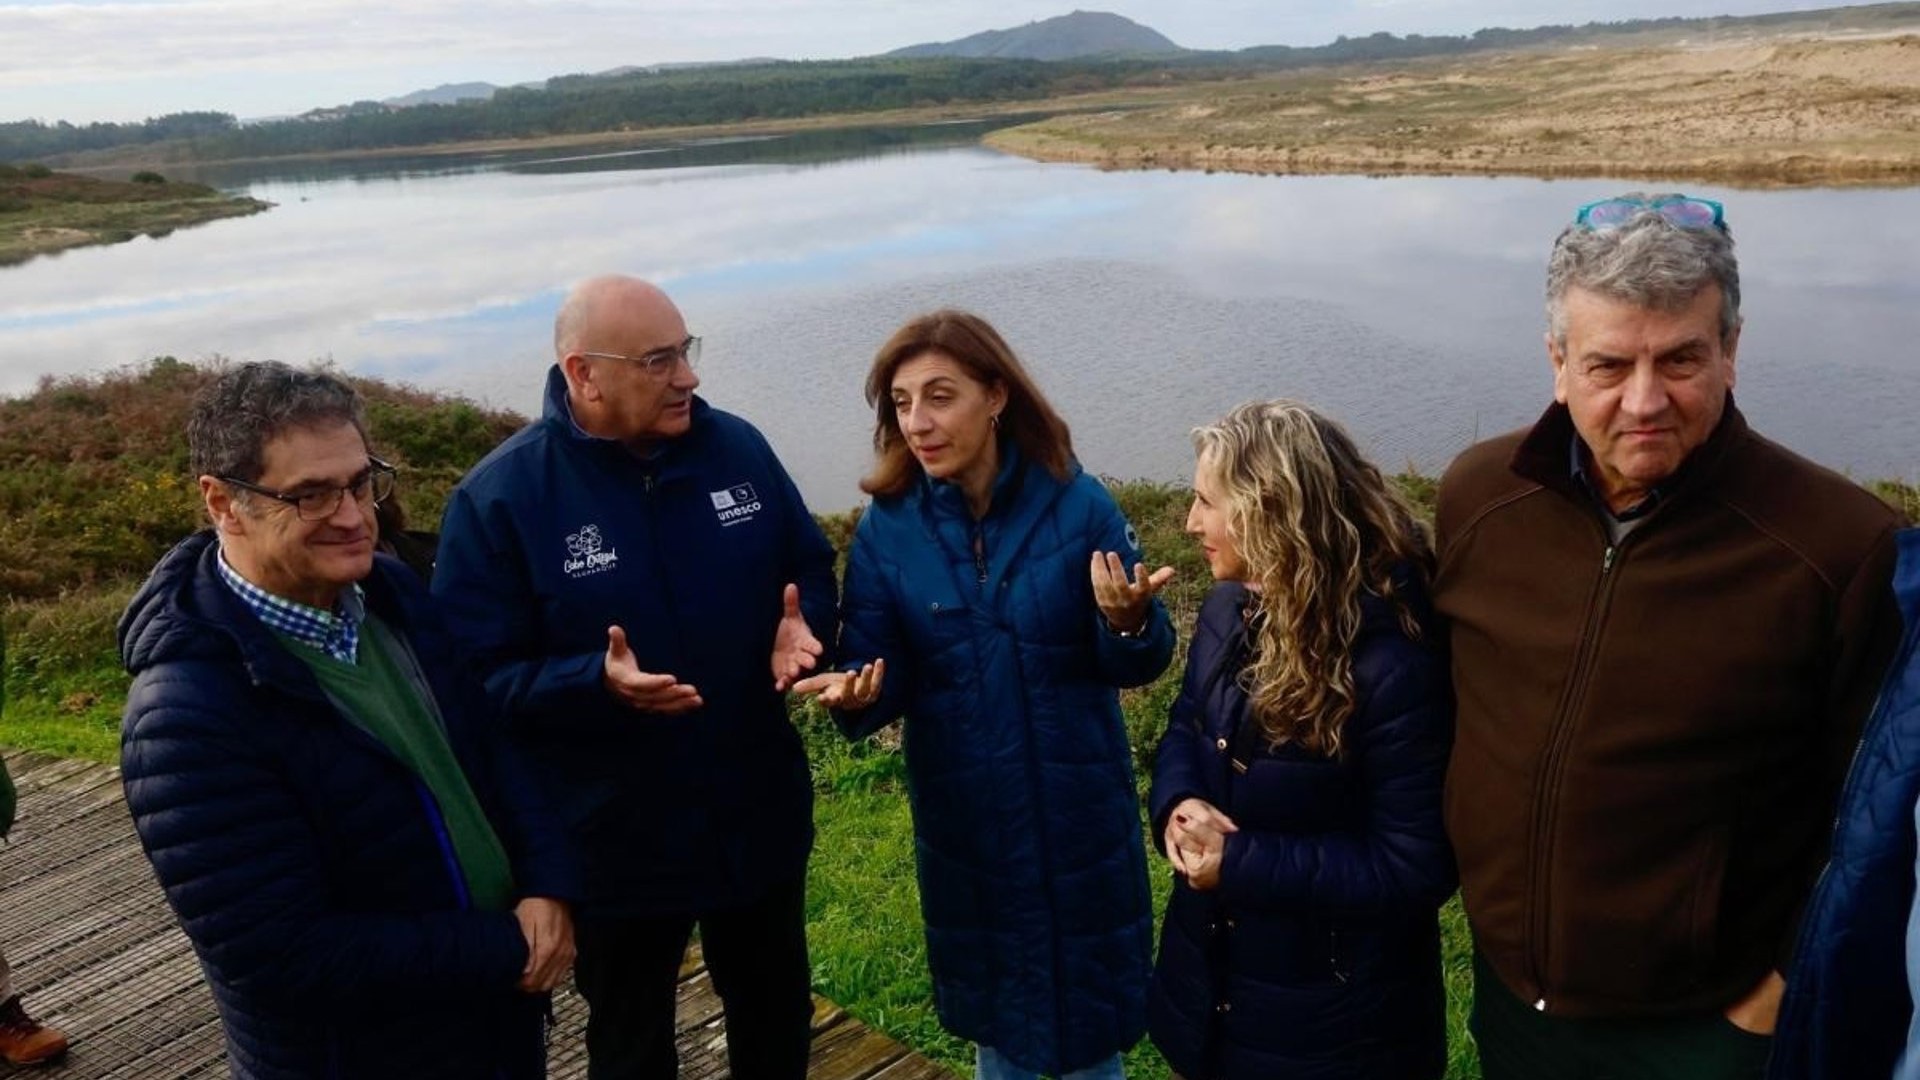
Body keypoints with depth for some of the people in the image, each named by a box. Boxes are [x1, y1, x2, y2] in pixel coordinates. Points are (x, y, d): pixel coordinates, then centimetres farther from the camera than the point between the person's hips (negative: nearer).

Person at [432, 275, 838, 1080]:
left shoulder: (736, 447, -5)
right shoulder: (499, 499, -17)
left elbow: (810, 566, 7)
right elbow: (475, 677, -17)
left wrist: (800, 628, -15)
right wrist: (598, 683, -33)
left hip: (759, 815, 4)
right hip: (616, 844, -3)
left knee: (778, 1012, 26)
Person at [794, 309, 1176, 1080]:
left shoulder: (1076, 503, -13)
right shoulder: (887, 528, -8)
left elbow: (1138, 666, -11)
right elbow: (883, 670, -9)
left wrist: (1129, 625, -33)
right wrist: (858, 695, -31)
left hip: (1077, 807, -1)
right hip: (962, 814, 2)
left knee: (1088, 1015, 16)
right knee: (993, 1011, 21)